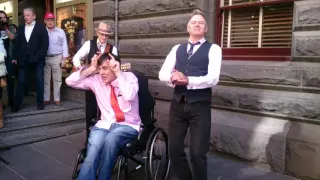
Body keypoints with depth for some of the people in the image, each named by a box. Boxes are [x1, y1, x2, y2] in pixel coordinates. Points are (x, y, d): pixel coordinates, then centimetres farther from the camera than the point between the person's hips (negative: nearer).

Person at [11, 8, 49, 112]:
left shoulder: (41, 27, 1)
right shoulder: (20, 28, 13)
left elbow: (45, 43, -5)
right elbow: (17, 44, 12)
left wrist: (39, 56, -13)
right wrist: (15, 57, 4)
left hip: (37, 59, -3)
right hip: (23, 59, 3)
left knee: (39, 81, 3)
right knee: (21, 82, 4)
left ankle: (40, 103, 13)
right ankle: (17, 104, 9)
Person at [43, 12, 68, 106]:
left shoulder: (60, 32, 2)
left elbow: (64, 46, 2)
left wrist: (64, 59, -4)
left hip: (57, 58, 0)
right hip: (45, 58, 1)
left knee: (57, 79, 4)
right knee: (45, 80, 6)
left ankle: (57, 99, 11)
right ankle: (46, 99, 14)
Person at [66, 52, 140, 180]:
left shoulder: (129, 77, -3)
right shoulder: (96, 80, 6)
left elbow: (129, 96, -24)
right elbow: (70, 82, 5)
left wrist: (118, 73, -20)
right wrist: (91, 69, -2)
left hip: (128, 126, -2)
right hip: (105, 124, 3)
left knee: (111, 139, -35)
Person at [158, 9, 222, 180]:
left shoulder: (213, 49, 1)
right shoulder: (177, 49, 14)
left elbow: (213, 78, -13)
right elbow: (162, 73, 4)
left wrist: (188, 80, -24)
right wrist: (172, 78, -18)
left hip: (200, 105, -4)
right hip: (178, 103, 4)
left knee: (198, 153, 0)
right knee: (174, 150, 10)